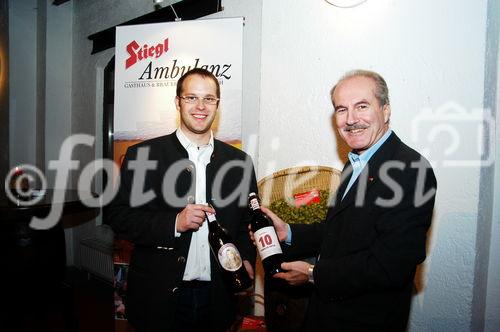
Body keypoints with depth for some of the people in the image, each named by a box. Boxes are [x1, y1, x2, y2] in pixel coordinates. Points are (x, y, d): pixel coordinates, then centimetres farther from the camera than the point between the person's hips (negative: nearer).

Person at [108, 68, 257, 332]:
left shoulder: (239, 161, 3)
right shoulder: (143, 155, -5)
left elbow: (248, 221, 10)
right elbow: (119, 218, -8)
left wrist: (246, 259, -7)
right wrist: (174, 223, -21)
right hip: (159, 298, -2)